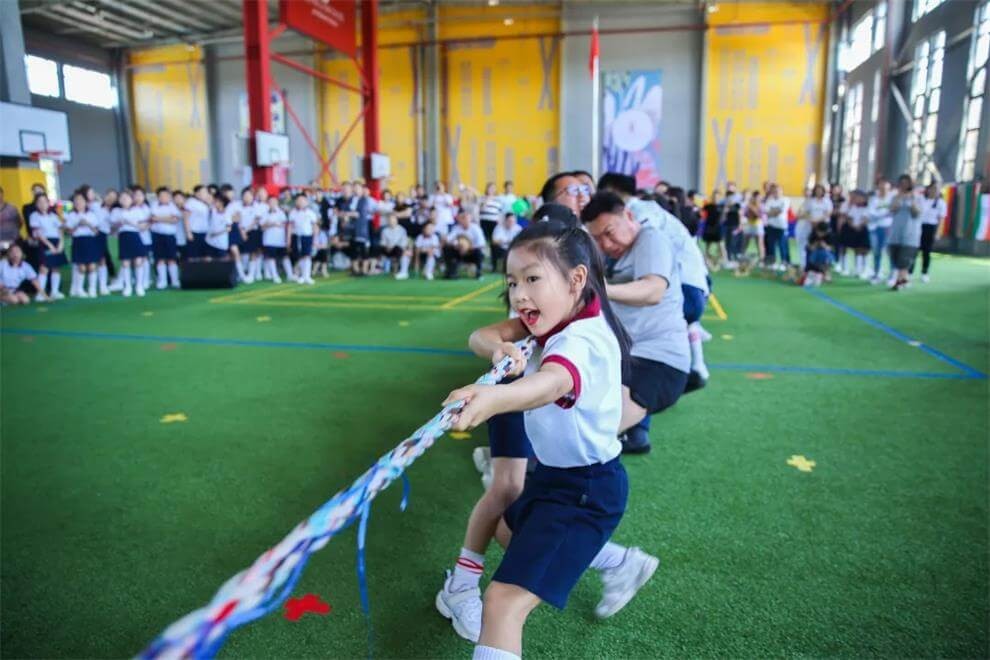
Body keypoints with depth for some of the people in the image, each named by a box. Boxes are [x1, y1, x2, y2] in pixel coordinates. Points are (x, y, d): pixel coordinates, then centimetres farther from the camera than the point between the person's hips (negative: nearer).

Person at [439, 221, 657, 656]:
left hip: (584, 489, -10)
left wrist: (493, 398, -75)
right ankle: (623, 564, 48)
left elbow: (552, 382, -55)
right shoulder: (557, 320, -4)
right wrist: (498, 348, -35)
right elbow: (480, 337, -12)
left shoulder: (582, 342, -31)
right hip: (555, 473, 10)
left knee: (504, 603, -19)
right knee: (509, 530, 35)